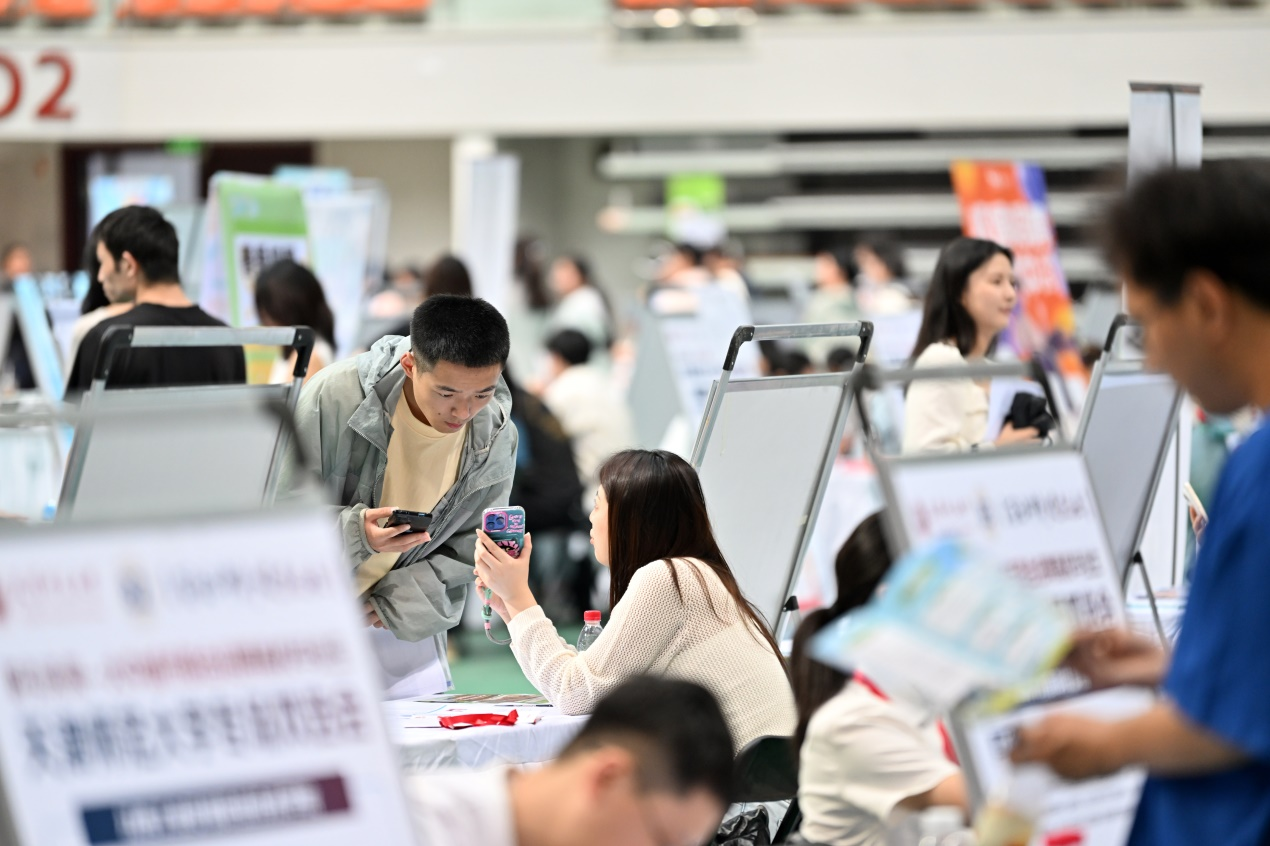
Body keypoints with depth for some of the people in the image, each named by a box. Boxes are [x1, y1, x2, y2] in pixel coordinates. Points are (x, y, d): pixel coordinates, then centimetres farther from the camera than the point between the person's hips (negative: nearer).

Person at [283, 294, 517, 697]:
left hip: (402, 623, 3)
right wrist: (353, 532, -36)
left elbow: (467, 550, 1)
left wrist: (394, 606, -12)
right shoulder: (333, 396, -22)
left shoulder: (496, 437, -9)